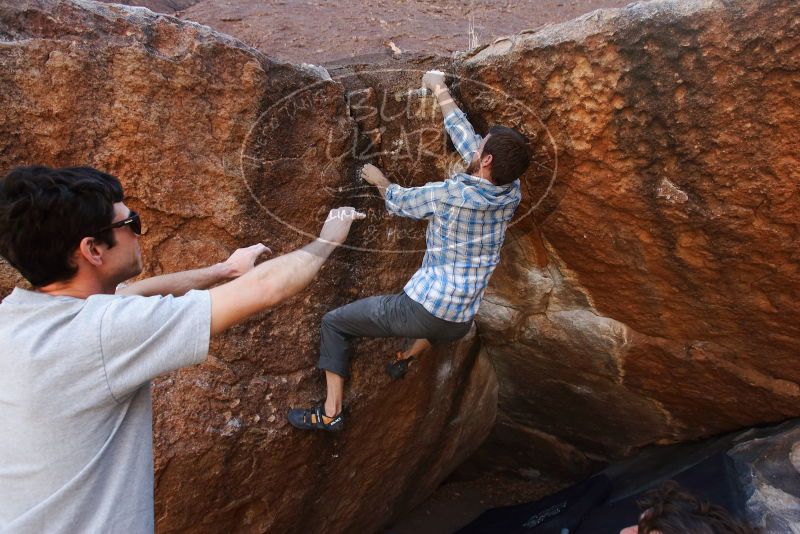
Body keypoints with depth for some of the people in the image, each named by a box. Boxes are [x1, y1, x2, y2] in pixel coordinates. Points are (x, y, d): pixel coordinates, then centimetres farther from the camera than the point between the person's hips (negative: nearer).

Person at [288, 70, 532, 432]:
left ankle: (330, 413, 16)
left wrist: (380, 181, 22)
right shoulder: (512, 194, -4)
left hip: (422, 312, -6)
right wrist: (441, 92, 18)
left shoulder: (450, 194, -20)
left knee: (334, 323, 11)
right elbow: (466, 138, 8)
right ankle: (407, 359, 47)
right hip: (460, 325, 6)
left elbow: (400, 203, 1)